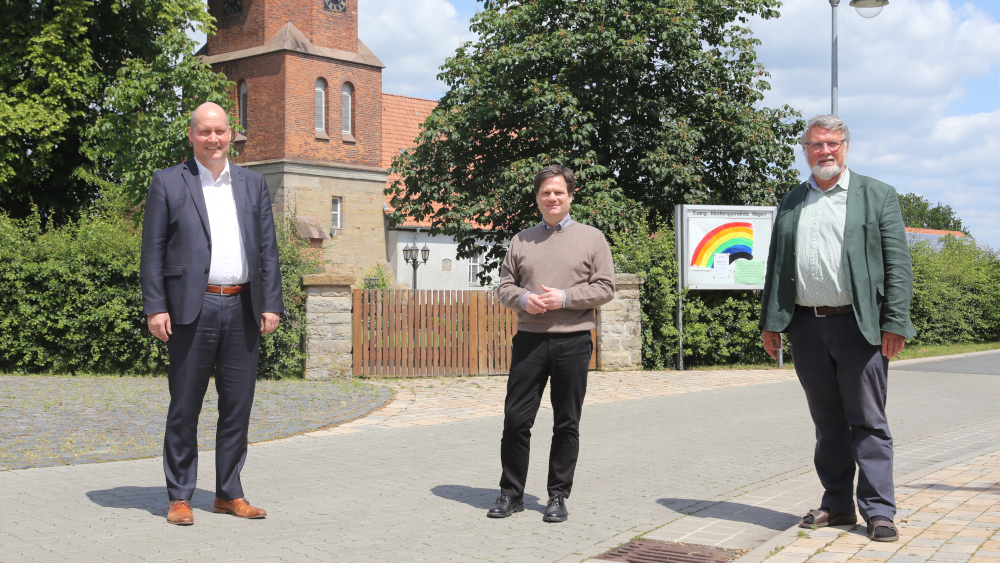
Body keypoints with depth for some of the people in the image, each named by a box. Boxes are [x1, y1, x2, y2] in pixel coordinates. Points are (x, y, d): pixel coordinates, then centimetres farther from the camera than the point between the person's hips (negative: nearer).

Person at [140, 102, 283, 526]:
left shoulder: (253, 185, 15)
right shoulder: (168, 183, 5)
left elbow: (268, 249, 12)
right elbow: (153, 251, 1)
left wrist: (271, 304, 3)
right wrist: (155, 308, -7)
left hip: (242, 309, 3)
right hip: (192, 310, -3)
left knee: (238, 406, 7)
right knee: (184, 407, 2)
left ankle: (229, 494, 17)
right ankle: (179, 497, 11)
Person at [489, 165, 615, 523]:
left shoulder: (591, 238, 6)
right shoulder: (522, 240, 14)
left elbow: (605, 288, 0)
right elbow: (505, 286, 13)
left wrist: (564, 297, -13)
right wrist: (523, 299, -9)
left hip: (573, 341, -2)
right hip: (529, 339, 2)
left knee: (567, 424, 5)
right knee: (516, 419, 0)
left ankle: (558, 497, 16)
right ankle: (511, 493, 13)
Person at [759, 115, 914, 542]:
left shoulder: (878, 196, 5)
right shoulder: (790, 203, 16)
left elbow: (898, 265, -1)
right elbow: (777, 266, 16)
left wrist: (895, 322, -10)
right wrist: (770, 321, 9)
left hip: (859, 326, -3)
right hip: (807, 327, 4)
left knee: (868, 423, -1)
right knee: (827, 425, 10)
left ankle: (878, 511, 5)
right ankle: (837, 504, 20)